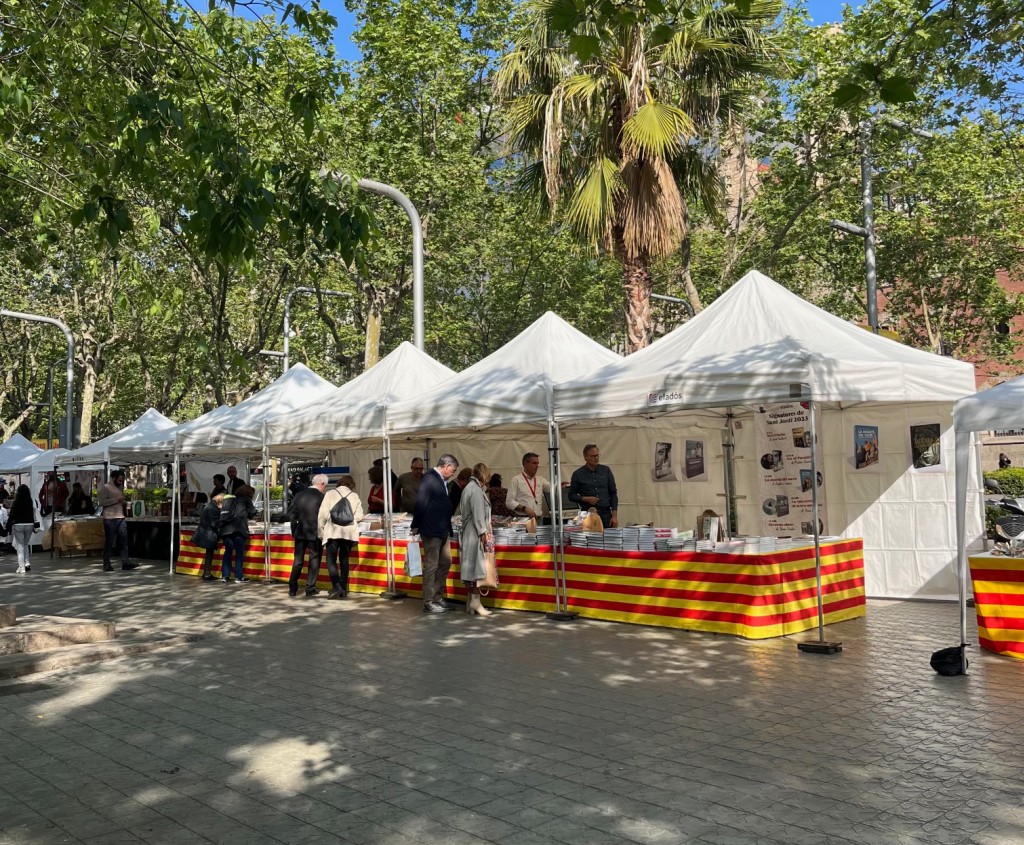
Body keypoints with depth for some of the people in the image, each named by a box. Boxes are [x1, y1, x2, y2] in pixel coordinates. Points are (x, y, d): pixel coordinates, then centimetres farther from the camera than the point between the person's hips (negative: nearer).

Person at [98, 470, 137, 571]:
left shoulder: (120, 487, 16)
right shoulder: (105, 487, -6)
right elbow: (102, 502, -16)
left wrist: (124, 503, 8)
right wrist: (116, 499, -19)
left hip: (121, 518, 7)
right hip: (110, 518, -7)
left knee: (124, 540, 2)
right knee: (109, 542, 0)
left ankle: (125, 562, 2)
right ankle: (107, 564, 7)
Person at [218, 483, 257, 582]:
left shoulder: (228, 499, 24)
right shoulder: (246, 500, 10)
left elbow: (222, 515, 20)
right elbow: (252, 513, 11)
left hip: (226, 529, 5)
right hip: (239, 529, -5)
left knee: (228, 552, 13)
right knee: (239, 553, 2)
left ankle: (225, 576, 11)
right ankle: (238, 577, 1)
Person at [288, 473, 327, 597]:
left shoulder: (299, 495, 1)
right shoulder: (321, 497, -13)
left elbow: (291, 513, 2)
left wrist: (294, 529, 11)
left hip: (300, 532, 4)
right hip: (315, 533, -4)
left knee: (297, 560, 14)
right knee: (314, 561, 7)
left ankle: (292, 589, 16)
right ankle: (310, 589, 6)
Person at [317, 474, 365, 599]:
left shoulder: (330, 494, 5)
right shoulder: (355, 496, 10)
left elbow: (322, 514, -1)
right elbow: (359, 516, 4)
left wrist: (320, 532, 7)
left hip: (333, 531, -3)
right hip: (349, 532, 3)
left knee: (331, 560, 0)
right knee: (344, 560, 11)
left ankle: (336, 586, -16)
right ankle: (343, 590, 11)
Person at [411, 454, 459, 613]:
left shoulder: (443, 481, 12)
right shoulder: (429, 479, -16)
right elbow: (421, 503, -18)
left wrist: (448, 526, 11)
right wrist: (415, 526, -13)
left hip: (443, 530, 9)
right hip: (431, 530, -9)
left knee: (446, 562, 14)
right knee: (431, 566, -1)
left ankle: (438, 597, 25)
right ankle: (428, 603, 7)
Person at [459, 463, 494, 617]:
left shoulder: (468, 488, 17)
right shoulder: (476, 489, -13)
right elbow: (478, 513, -18)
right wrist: (483, 533, -17)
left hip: (467, 533, 10)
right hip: (475, 534, -10)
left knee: (471, 567, 9)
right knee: (477, 566, -8)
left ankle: (471, 602, 11)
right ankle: (475, 601, -7)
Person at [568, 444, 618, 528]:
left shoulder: (606, 471, 7)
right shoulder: (578, 474, 2)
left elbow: (613, 493, 9)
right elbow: (571, 496, 7)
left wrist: (614, 515, 1)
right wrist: (586, 499, -11)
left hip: (606, 514, 2)